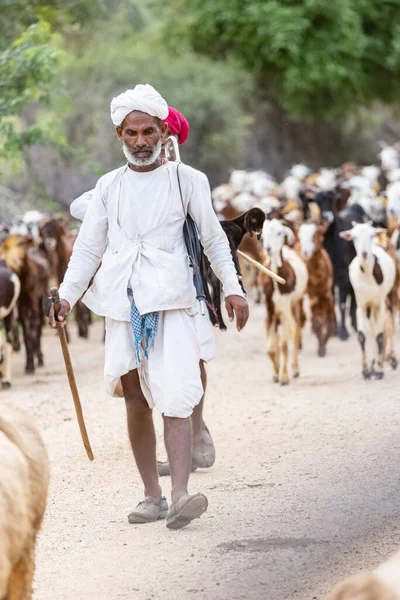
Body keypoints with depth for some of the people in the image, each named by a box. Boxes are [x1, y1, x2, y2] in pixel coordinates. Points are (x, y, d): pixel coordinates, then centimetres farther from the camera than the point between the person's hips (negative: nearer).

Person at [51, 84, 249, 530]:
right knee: (135, 404, 5)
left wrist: (232, 288, 1)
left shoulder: (186, 180, 6)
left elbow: (213, 239, 10)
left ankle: (180, 497, -27)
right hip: (122, 304, 3)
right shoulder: (108, 187, 12)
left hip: (170, 302, -3)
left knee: (175, 398, -16)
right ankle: (152, 496, 12)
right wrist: (67, 295, 1)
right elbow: (88, 247, 13)